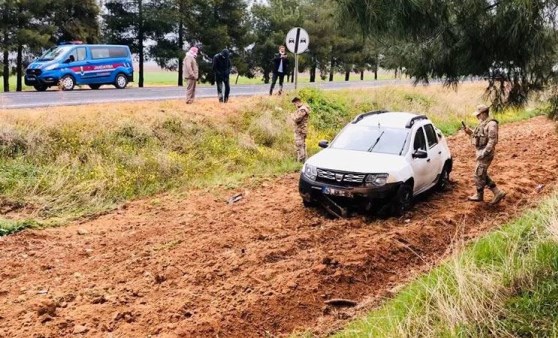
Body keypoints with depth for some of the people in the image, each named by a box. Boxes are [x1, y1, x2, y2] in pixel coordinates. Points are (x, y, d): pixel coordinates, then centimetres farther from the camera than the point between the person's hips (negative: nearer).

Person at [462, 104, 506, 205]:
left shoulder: (491, 124, -18)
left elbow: (492, 141, -23)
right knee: (483, 174, 14)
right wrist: (468, 131, 6)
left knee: (479, 174, 0)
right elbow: (478, 135, 21)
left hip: (486, 153, -10)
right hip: (481, 151, 10)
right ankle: (498, 193, 18)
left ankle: (479, 196, 17)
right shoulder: (483, 124, 12)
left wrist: (484, 153, -25)